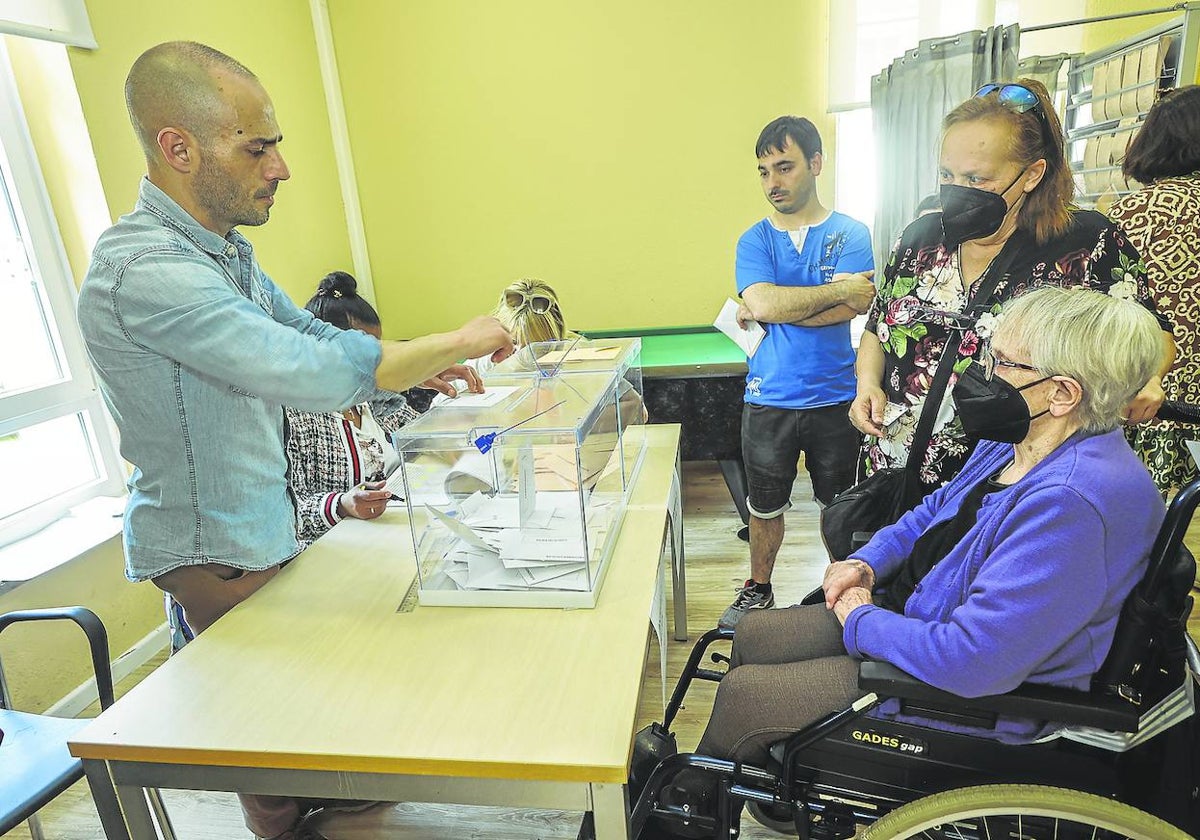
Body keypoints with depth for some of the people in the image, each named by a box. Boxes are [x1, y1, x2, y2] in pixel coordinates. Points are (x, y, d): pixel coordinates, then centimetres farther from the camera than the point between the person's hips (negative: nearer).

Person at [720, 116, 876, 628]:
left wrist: (777, 308, -15)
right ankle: (758, 590, 35)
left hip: (834, 398, 0)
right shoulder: (755, 239, 3)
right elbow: (764, 302, -16)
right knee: (765, 506, 15)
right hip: (768, 399, 1)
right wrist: (836, 288, -12)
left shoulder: (850, 233, 0)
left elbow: (854, 306, -16)